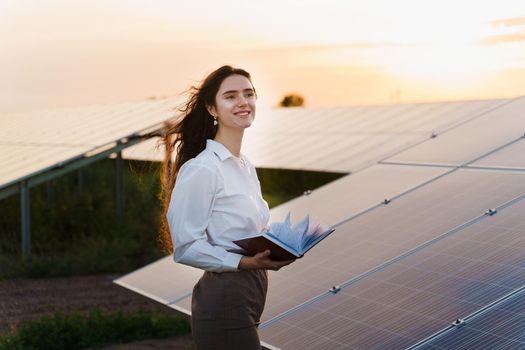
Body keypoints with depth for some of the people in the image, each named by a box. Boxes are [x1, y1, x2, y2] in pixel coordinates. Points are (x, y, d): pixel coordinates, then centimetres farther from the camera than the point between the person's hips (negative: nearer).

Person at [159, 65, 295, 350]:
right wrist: (243, 262, -24)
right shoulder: (201, 169, -15)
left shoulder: (246, 167, 13)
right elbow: (185, 247, -17)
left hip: (250, 293, 9)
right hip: (224, 301, -9)